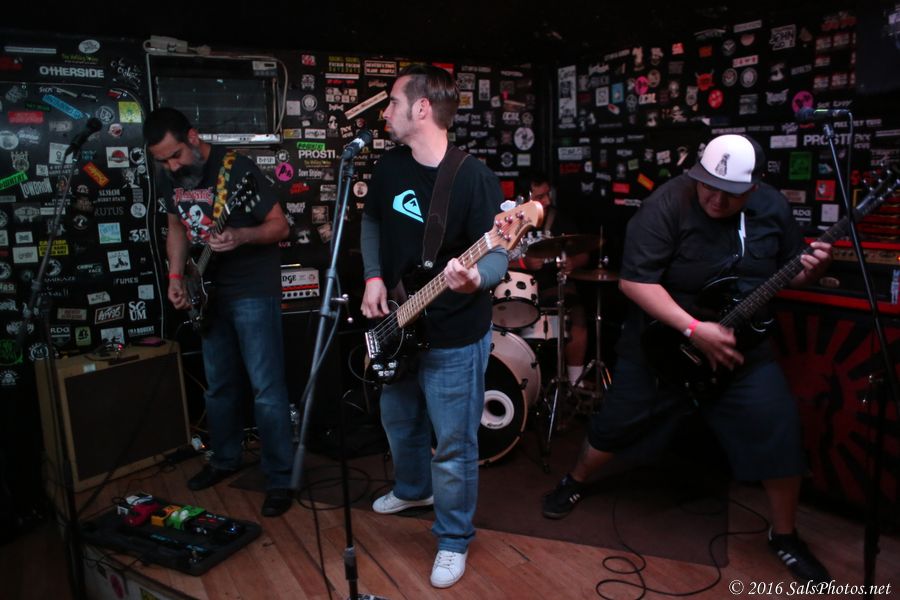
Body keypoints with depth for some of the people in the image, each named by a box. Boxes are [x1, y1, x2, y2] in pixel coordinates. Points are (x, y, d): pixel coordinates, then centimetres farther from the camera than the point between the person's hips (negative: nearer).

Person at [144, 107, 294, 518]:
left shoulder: (238, 169, -17)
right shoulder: (170, 179, 5)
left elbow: (280, 226, -14)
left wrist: (240, 236, -32)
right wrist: (176, 276, 4)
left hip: (253, 291, -7)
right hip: (209, 293, 7)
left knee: (266, 388, -7)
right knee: (218, 385, 17)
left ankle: (279, 479, 4)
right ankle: (225, 459, 36)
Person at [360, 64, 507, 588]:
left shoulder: (474, 177, -19)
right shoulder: (390, 166, 1)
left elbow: (497, 254, -19)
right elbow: (372, 222, 16)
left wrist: (475, 279, -42)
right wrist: (374, 277, 1)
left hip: (455, 338, -7)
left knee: (454, 445, 6)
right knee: (400, 422, 26)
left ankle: (454, 540, 28)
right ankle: (413, 489, 54)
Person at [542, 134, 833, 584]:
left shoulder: (772, 207, -3)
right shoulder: (668, 204, -20)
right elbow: (634, 280, -24)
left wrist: (811, 270, -12)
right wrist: (694, 330, -27)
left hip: (743, 345, 4)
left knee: (779, 433, -2)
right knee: (618, 422, 8)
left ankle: (785, 537, 23)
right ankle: (574, 482, 38)